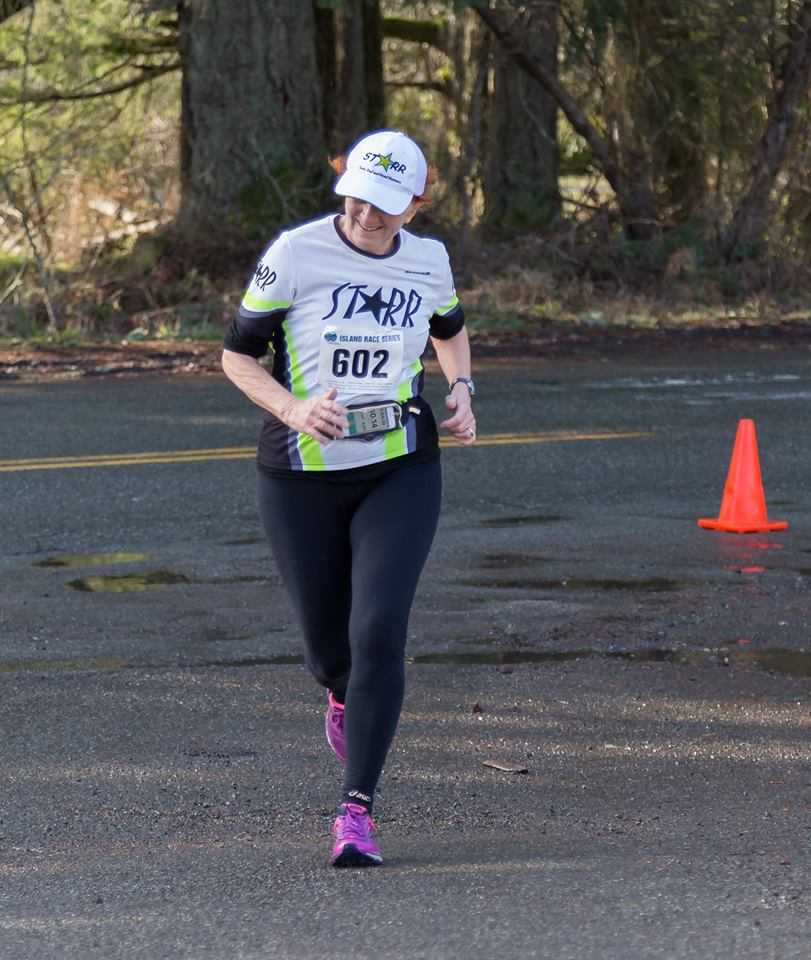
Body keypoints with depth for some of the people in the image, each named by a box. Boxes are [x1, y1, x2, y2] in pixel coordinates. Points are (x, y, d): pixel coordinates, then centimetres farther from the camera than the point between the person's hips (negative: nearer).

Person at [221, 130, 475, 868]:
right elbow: (238, 355, -4)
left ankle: (358, 808, -11)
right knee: (328, 648, 8)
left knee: (379, 633, -16)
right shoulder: (294, 255, -10)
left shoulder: (428, 260, 1)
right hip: (303, 479, -1)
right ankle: (344, 695, 48)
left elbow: (450, 329, 24)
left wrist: (461, 391, 5)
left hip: (400, 473, 1)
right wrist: (292, 408, -21)